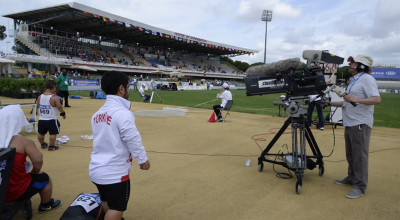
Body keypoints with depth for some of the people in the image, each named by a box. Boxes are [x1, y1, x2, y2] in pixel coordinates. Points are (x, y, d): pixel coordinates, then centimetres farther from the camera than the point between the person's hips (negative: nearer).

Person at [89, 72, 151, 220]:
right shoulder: (123, 113, -21)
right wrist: (143, 159, -7)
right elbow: (133, 139, -19)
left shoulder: (98, 113, 4)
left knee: (107, 204, 27)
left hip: (96, 169, 8)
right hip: (115, 172, -8)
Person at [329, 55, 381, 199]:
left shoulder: (367, 79, -10)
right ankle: (351, 178, 30)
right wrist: (332, 104, 20)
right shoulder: (354, 80, 19)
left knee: (360, 155, -5)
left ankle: (360, 187, 2)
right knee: (350, 154, 17)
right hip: (350, 123, 10)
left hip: (360, 124, -10)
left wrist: (356, 99, -31)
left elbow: (377, 99, -21)